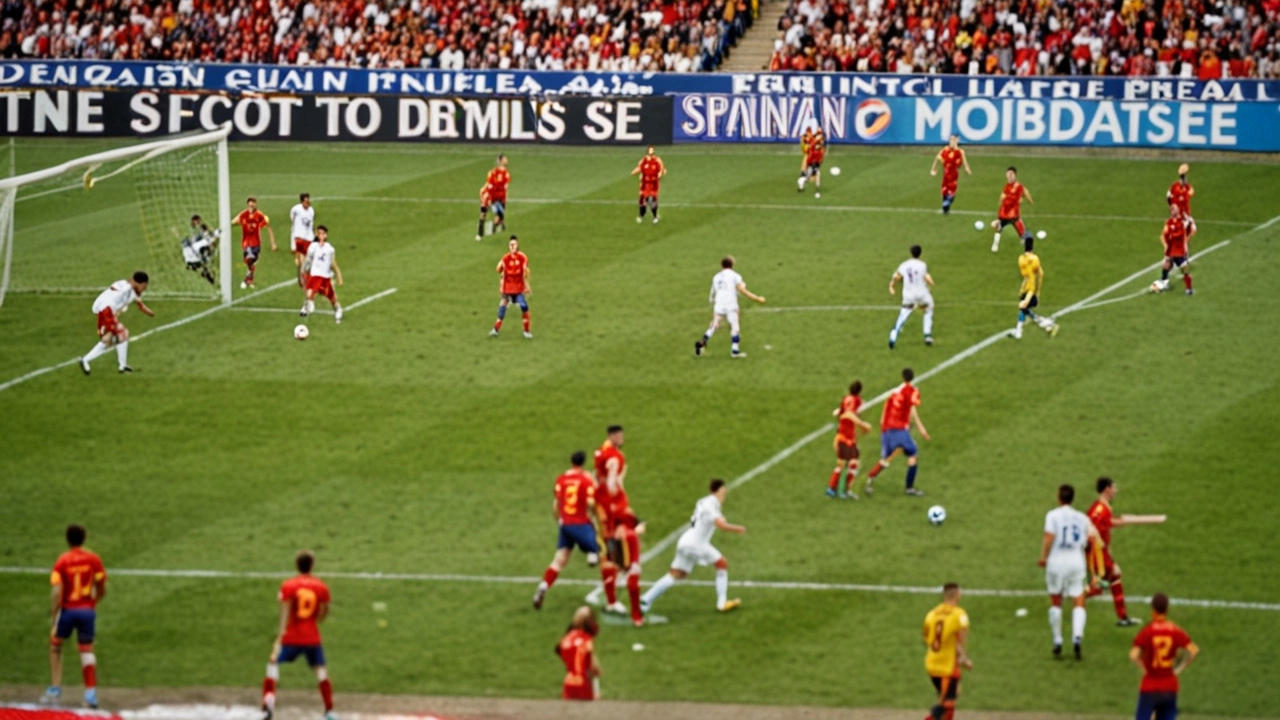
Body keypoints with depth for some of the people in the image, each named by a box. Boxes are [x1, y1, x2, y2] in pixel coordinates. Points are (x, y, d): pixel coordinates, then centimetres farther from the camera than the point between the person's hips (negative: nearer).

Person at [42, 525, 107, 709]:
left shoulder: (62, 561, -8)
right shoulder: (94, 559, -1)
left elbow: (56, 592, -15)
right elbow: (102, 590, 4)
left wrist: (54, 615, -9)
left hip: (67, 609, -2)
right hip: (87, 610, 2)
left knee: (55, 646, 17)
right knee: (87, 650, 8)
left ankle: (55, 690, 13)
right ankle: (91, 692, -3)